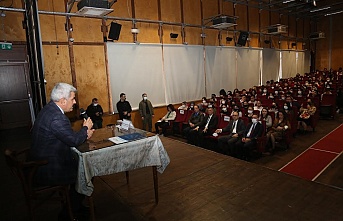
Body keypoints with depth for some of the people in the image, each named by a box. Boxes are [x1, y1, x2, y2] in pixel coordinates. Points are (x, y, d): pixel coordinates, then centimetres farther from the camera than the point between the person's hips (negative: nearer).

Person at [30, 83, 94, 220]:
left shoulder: (49, 110, 6)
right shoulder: (56, 117, -28)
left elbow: (67, 135, 14)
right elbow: (74, 140, -24)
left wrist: (84, 134, 4)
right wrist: (85, 128, -6)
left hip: (40, 162, 10)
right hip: (47, 171, -10)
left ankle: (75, 205, 29)